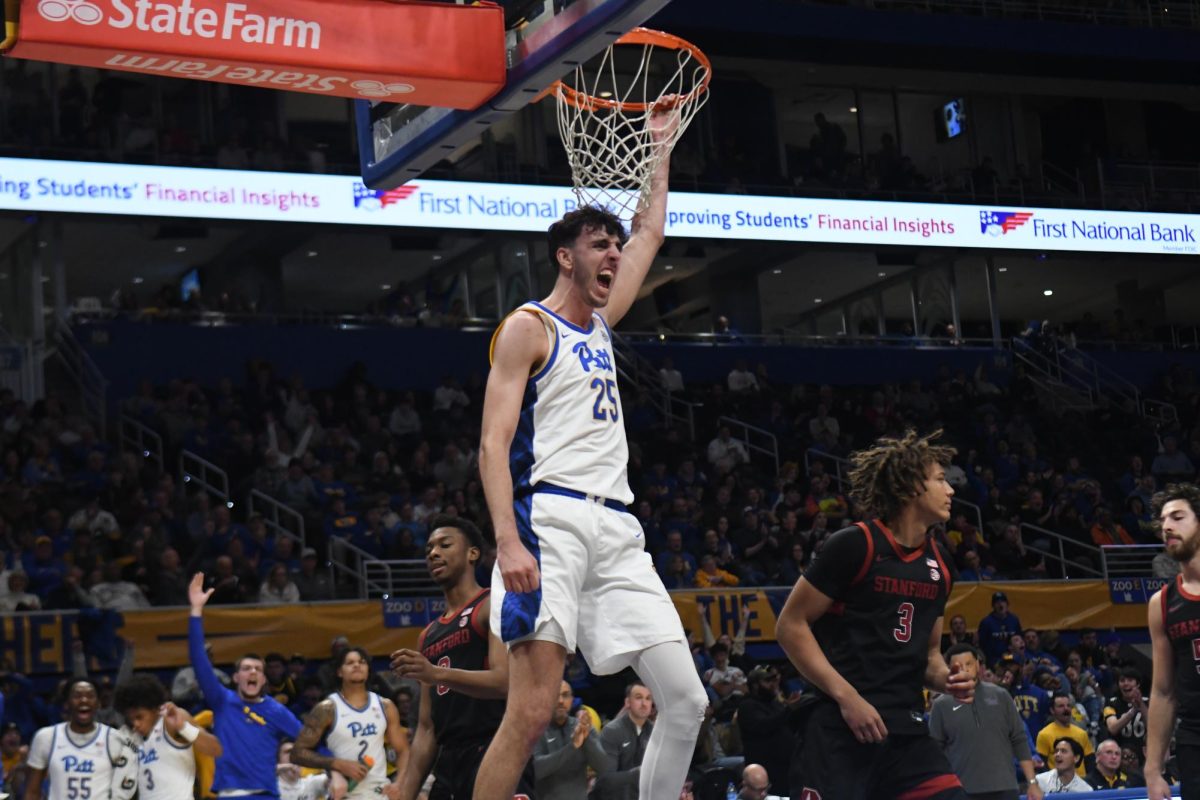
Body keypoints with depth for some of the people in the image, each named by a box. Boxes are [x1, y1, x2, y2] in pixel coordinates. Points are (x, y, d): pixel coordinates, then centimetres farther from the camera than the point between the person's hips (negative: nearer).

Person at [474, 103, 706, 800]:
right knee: (532, 714, -18)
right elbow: (494, 443, -8)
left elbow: (651, 234, 38)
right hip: (552, 518, -8)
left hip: (617, 528, 8)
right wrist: (508, 539, -21)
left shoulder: (601, 324, 24)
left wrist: (661, 147, 36)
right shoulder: (529, 328, 2)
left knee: (687, 702, -1)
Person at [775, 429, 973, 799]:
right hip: (839, 727, -6)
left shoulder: (937, 565, 14)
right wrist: (846, 695, -14)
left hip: (907, 730, 6)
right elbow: (790, 626, -6)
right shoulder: (854, 545, -6)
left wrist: (946, 679, 3)